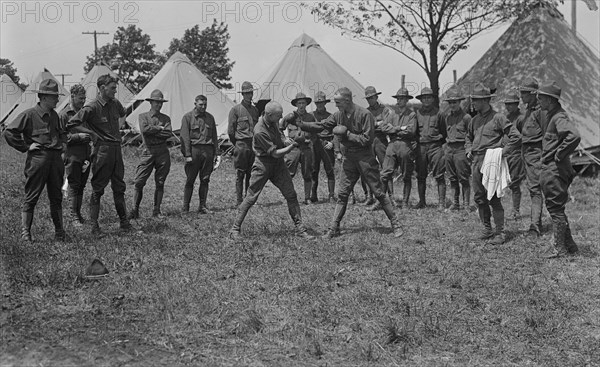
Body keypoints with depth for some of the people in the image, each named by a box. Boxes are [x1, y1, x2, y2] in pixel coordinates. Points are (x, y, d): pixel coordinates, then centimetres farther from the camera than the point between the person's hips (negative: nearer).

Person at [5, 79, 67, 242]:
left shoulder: (54, 115, 15)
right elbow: (9, 132, -10)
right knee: (31, 197, -3)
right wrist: (26, 147, -9)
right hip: (37, 159, -6)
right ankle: (25, 232, 2)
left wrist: (62, 143, 17)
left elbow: (61, 132, 36)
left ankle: (59, 231, 17)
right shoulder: (29, 114, -7)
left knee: (56, 197, 10)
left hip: (55, 159, 7)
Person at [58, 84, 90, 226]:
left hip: (86, 155, 6)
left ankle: (78, 213, 18)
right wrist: (79, 136, -20)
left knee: (81, 186, 10)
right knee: (74, 186, -4)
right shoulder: (63, 114, -4)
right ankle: (74, 216, 1)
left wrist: (90, 135, 5)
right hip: (72, 156, -6)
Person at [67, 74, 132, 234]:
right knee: (98, 188, 0)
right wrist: (91, 132, -13)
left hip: (117, 149, 7)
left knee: (119, 187, 12)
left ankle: (124, 221, 20)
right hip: (102, 150, -7)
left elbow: (122, 114, 33)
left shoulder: (115, 104, 8)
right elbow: (71, 125, -14)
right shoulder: (91, 108, -12)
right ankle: (94, 224, 6)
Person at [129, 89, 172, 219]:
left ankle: (157, 210, 13)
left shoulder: (166, 118, 12)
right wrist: (160, 128, -6)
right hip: (148, 152, -2)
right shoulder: (143, 116, 8)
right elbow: (144, 129, -13)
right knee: (139, 182, -6)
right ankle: (135, 210, 0)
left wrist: (152, 131, -8)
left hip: (163, 152, 2)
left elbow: (169, 134, -6)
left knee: (160, 183, 5)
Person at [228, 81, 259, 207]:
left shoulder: (255, 110, 15)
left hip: (253, 145, 5)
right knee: (240, 174, -3)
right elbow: (230, 130, -1)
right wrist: (237, 144, 3)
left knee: (251, 174, 6)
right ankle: (239, 201, -1)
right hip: (241, 144, -5)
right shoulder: (235, 109, -2)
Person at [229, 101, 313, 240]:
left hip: (278, 163, 7)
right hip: (263, 164, -7)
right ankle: (235, 229, 8)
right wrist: (292, 146, -13)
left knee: (291, 195, 3)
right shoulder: (260, 132, -26)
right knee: (251, 198, -3)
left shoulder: (273, 122, -2)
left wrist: (284, 140, -1)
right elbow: (275, 153, -22)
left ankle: (300, 228, 9)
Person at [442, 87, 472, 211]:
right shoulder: (446, 115, 12)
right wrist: (445, 145, 14)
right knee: (452, 178, 10)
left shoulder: (466, 117, -7)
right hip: (449, 149, 6)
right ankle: (455, 204, 17)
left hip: (461, 149, -6)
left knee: (464, 179, -3)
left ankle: (466, 204, 3)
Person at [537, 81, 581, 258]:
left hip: (555, 170, -10)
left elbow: (574, 136, -34)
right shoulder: (552, 115, 14)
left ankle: (559, 247, 6)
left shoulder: (559, 117, -17)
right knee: (556, 208, 16)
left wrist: (559, 155, -24)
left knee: (555, 208, -2)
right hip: (549, 169, 10)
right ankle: (569, 245, 24)